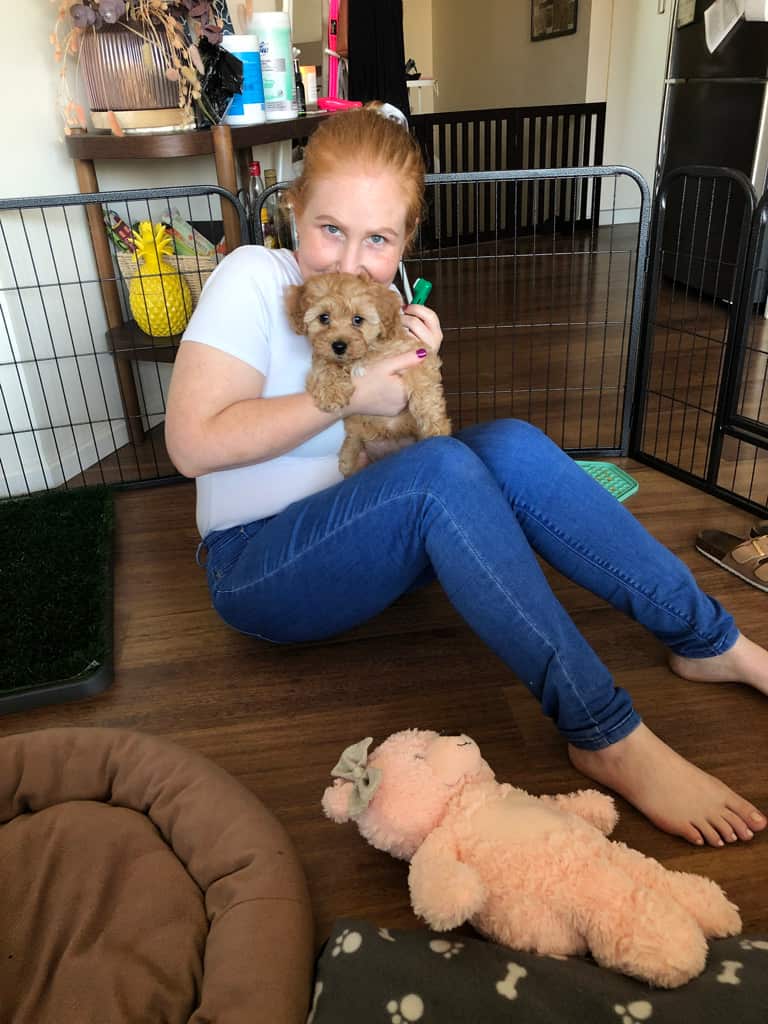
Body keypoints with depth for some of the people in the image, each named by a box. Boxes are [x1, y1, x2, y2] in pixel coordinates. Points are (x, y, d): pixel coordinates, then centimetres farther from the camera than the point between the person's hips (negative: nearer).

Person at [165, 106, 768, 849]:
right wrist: (347, 394, -20)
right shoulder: (254, 279, -12)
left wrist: (416, 376, -12)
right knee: (442, 471, -33)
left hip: (361, 535, 6)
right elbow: (192, 442, -22)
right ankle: (605, 735, -28)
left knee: (511, 446, -21)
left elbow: (404, 442, 9)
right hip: (257, 564, -6)